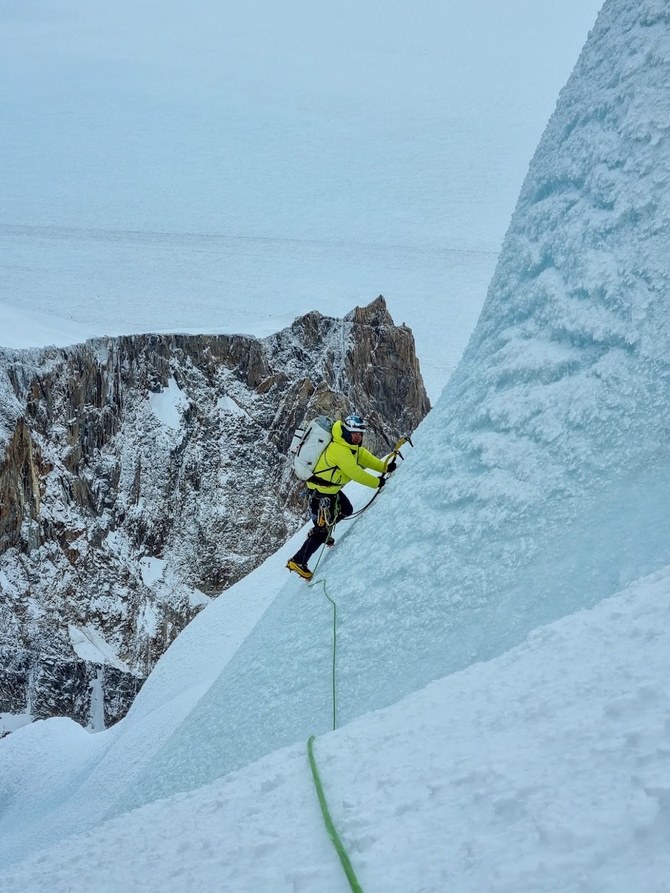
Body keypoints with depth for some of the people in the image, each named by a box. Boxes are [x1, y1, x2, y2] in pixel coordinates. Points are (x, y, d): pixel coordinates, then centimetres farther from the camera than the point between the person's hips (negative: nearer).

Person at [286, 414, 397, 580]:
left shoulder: (353, 446, 3)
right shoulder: (339, 450, -29)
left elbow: (366, 459, 0)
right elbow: (355, 473, -31)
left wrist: (385, 467, -17)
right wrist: (378, 483, -23)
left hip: (332, 489, 10)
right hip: (321, 493, -10)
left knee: (347, 510, 24)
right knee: (323, 529, -4)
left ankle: (320, 531, 38)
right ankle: (298, 562, 1)